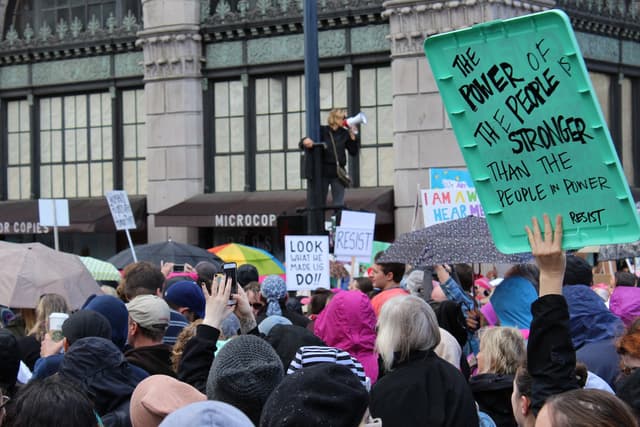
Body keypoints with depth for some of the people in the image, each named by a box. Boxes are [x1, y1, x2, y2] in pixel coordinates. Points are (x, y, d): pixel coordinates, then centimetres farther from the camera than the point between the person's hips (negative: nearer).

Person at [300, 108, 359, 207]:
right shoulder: (322, 131, -2)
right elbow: (303, 142, -6)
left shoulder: (344, 134, 6)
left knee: (339, 205, 3)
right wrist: (305, 142, -30)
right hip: (323, 172, -2)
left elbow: (353, 152, 8)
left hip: (338, 173, 2)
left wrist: (352, 137, -4)